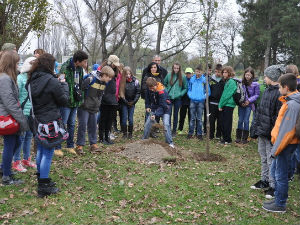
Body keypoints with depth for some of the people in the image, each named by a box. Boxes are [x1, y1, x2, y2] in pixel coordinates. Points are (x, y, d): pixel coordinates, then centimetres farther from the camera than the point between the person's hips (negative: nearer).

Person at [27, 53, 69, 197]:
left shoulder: (31, 81, 5)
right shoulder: (51, 81, -17)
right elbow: (64, 101, -9)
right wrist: (64, 85, 7)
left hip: (37, 121, 8)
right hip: (50, 122, -8)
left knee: (40, 150, 20)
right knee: (48, 153, 0)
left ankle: (41, 178, 34)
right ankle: (44, 187, 6)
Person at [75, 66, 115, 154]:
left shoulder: (104, 83, 5)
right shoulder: (91, 79, -19)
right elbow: (81, 88, -16)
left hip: (94, 108, 7)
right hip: (84, 107, -7)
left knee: (93, 126, 10)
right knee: (82, 125, -5)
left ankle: (93, 144, 20)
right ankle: (80, 145, 3)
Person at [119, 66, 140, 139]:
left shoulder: (135, 81, -4)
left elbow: (138, 92, 0)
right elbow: (120, 93, -5)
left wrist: (134, 101, -5)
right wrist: (126, 102, -7)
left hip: (132, 103, 1)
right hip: (124, 103, -1)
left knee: (130, 118, 1)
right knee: (124, 118, -1)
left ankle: (130, 133, 14)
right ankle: (124, 133, 10)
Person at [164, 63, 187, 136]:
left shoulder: (182, 77, -3)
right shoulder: (169, 76, -1)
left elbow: (185, 88, 6)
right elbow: (164, 84, 13)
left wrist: (180, 94, -7)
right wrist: (166, 92, 0)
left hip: (177, 99, 0)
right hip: (169, 98, 1)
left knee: (175, 114, 8)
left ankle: (174, 130, 19)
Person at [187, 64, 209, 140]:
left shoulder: (204, 80, -1)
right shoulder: (192, 79, 5)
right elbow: (189, 88, 16)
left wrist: (204, 96, -8)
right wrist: (190, 95, 1)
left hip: (201, 101, -1)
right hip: (193, 100, 1)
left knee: (199, 118, 4)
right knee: (192, 118, 5)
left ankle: (199, 133, 12)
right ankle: (190, 133, 11)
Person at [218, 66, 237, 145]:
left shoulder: (231, 82, -13)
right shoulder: (227, 81, 15)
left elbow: (227, 95, -17)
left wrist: (221, 105, -12)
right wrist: (220, 105, 6)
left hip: (229, 105, -8)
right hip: (224, 105, 9)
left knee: (227, 123, -1)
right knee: (223, 122, 12)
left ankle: (228, 140, 8)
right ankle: (225, 138, 23)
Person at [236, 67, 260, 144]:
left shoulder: (255, 84, -8)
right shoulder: (241, 82, -1)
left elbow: (257, 95, -4)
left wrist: (249, 101, -13)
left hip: (249, 104, -2)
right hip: (241, 104, 2)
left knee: (246, 120, 1)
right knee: (240, 120, 6)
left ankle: (245, 138, 12)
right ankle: (238, 137, 15)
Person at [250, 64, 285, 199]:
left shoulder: (280, 93, -19)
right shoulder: (267, 90, 10)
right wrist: (257, 126, 16)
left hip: (271, 132, -9)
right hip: (262, 131, 9)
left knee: (271, 160, 1)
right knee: (263, 158, 19)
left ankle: (273, 186, 14)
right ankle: (265, 181, 33)